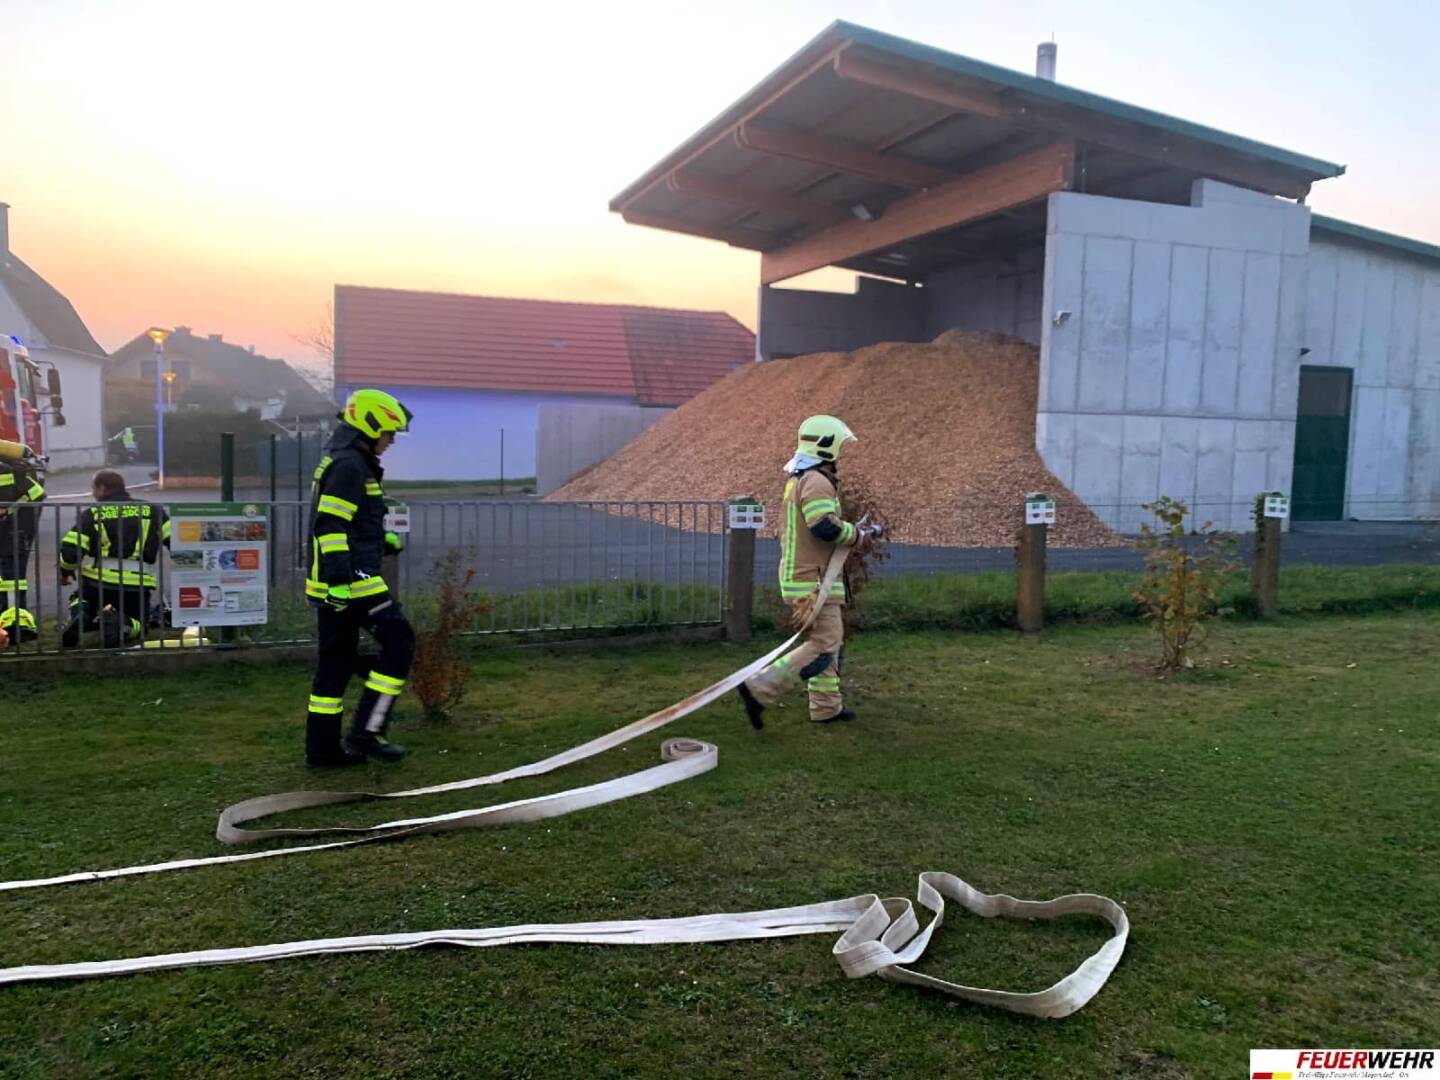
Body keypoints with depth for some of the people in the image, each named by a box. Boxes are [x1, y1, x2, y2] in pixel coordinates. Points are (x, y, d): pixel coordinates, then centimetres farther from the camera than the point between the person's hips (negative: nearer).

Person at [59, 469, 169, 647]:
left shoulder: (91, 513, 5)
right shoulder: (150, 510, 8)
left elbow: (70, 550, -1)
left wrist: (65, 572, 19)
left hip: (97, 580, 1)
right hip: (137, 584, -1)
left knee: (81, 600, 34)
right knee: (137, 623, 23)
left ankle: (80, 616, -4)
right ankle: (120, 624, -15)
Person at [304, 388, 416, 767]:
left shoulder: (343, 461, 20)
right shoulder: (349, 466, -13)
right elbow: (330, 525, -22)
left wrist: (383, 539, 37)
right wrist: (341, 576, -27)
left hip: (335, 581, 11)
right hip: (352, 579, -11)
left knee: (337, 660, 12)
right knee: (399, 642, -6)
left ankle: (322, 746, 17)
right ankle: (366, 731, -5)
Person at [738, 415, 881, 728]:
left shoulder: (797, 479, 17)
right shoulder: (816, 482, -17)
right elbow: (827, 528, -27)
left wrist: (854, 528, 13)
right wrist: (860, 533, -11)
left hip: (799, 573, 11)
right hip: (813, 579, -11)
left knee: (828, 642, 18)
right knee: (823, 647, -9)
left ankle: (827, 707, 26)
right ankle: (759, 690, -10)